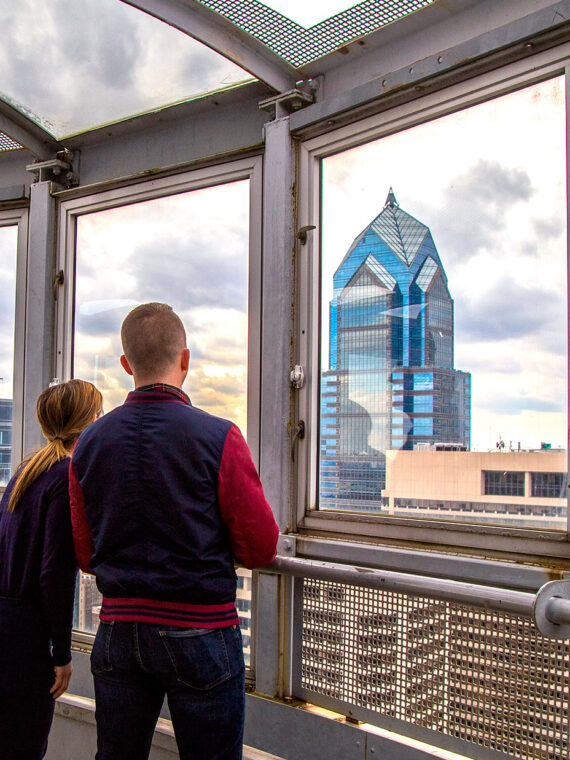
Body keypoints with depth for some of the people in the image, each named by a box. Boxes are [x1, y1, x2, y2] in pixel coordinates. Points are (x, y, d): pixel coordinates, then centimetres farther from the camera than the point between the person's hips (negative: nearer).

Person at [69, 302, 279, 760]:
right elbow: (260, 549, -9)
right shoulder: (218, 438, -13)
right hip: (200, 633, -4)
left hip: (118, 631, 4)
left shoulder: (90, 442, 1)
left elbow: (85, 556, 8)